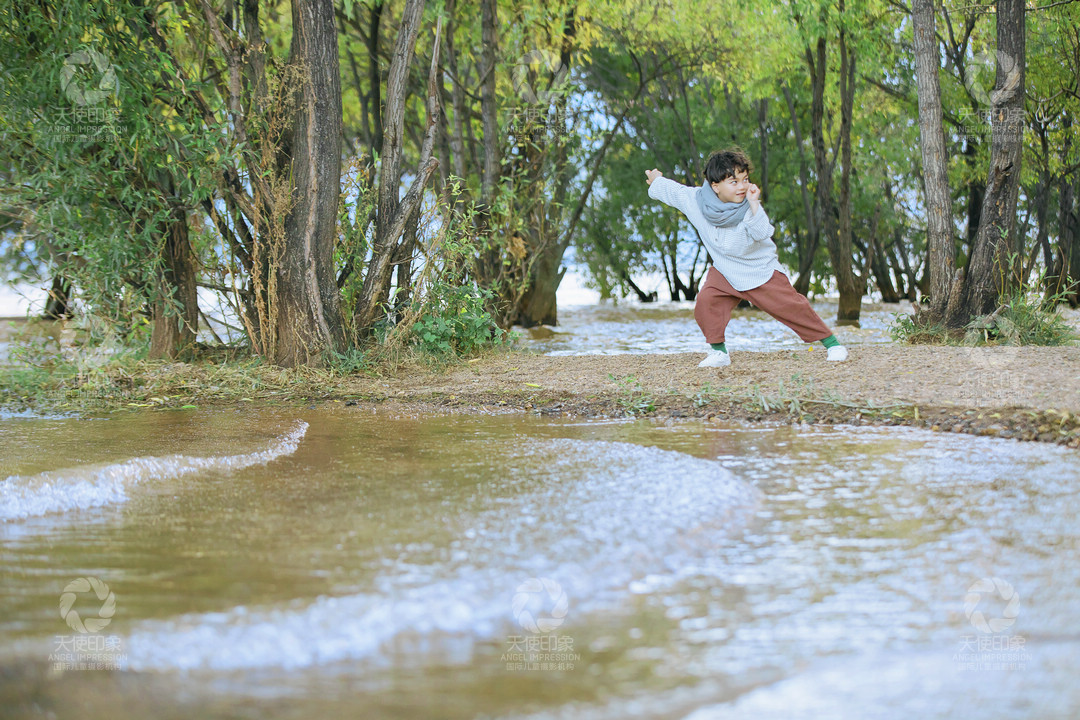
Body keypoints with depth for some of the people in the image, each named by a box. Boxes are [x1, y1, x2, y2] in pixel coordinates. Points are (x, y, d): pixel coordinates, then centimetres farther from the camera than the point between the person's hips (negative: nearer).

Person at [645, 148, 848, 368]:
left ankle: (830, 342, 9)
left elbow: (762, 233, -39)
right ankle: (718, 352, -2)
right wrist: (656, 180, 25)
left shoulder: (750, 206, -23)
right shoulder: (695, 200, -14)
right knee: (706, 301, -20)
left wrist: (753, 204, -47)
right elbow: (672, 189, 6)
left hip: (761, 271, -3)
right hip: (725, 271, 3)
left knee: (790, 306, -7)